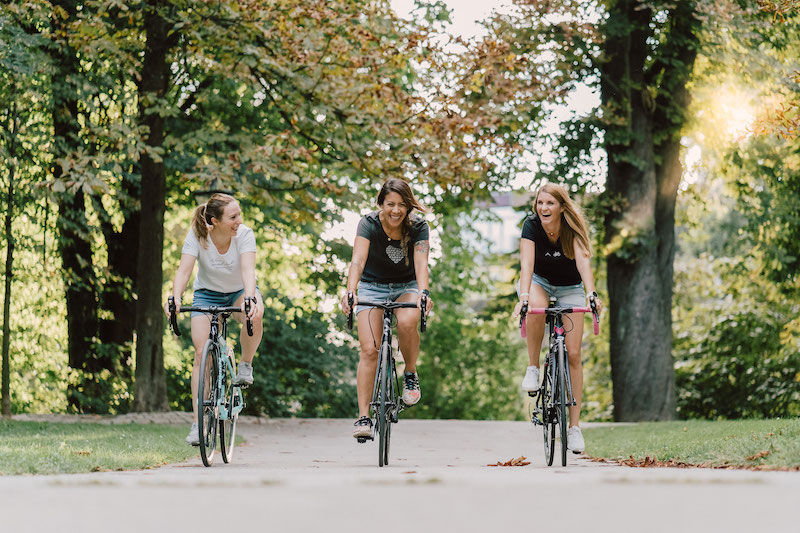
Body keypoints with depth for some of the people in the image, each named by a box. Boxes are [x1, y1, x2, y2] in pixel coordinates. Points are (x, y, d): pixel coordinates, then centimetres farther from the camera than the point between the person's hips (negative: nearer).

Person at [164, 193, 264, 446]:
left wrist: (251, 298, -56)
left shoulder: (244, 234, -24)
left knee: (254, 316, -36)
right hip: (207, 292, 0)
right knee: (201, 352, -15)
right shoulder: (197, 236, -23)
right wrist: (175, 298, -51)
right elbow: (184, 270, -32)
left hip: (239, 291, 0)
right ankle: (197, 422, -10)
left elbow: (247, 269, -37)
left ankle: (246, 365, -7)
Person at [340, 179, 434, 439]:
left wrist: (423, 293, -48)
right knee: (369, 350, -15)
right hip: (372, 287, -1)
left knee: (407, 322, -33)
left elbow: (421, 263, -29)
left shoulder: (419, 227, -16)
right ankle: (363, 417, -14)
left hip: (406, 287, 1)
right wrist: (350, 291, -51)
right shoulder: (369, 224, -20)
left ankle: (410, 375, -7)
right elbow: (358, 260, -33)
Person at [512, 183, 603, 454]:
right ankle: (533, 368, -18)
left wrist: (592, 294, -54)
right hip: (537, 281, 0)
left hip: (570, 288, 0)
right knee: (536, 309, -39)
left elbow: (583, 261, -38)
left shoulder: (572, 228, -24)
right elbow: (526, 263, -35)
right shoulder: (531, 225, -23)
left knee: (573, 353, -9)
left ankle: (574, 426, -6)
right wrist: (524, 296, -51)